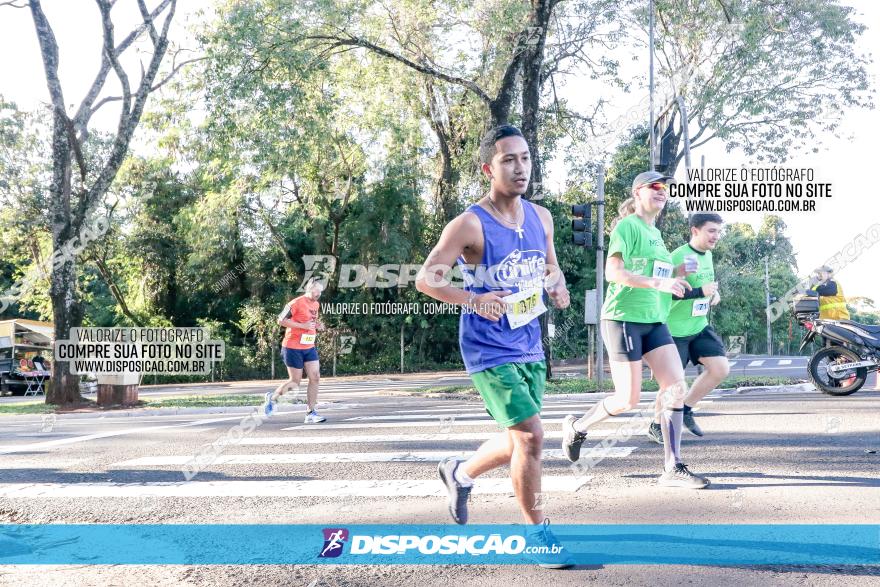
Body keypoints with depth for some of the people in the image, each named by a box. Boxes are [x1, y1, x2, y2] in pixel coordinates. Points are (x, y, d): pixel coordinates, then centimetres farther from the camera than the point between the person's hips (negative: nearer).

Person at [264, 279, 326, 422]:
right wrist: (303, 325, -22)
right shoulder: (296, 303, -15)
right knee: (295, 381, 0)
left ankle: (310, 413, 1)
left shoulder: (316, 304, 11)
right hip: (293, 348, -7)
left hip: (309, 347, 7)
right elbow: (281, 320, -17)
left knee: (315, 378, -4)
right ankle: (273, 397, 26)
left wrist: (317, 326, 4)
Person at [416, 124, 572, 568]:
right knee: (531, 436, -14)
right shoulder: (470, 225, -15)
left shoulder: (541, 217, 4)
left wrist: (557, 286, -4)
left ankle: (459, 473, 45)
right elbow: (425, 279, -13)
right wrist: (474, 300, -27)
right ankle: (536, 531, 5)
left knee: (518, 443, 16)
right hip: (490, 352, -7)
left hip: (530, 349, 7)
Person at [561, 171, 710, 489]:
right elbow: (613, 272, -20)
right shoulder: (627, 226, -8)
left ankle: (673, 468, -3)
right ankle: (577, 426, 21)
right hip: (623, 318, -8)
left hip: (654, 321, 8)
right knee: (628, 399, -6)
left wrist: (678, 273, 11)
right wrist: (656, 282, -28)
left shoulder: (655, 233, 19)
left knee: (676, 387, -6)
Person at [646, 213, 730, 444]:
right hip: (675, 330, -8)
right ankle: (656, 426, 19)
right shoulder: (679, 257, -19)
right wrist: (700, 292, -31)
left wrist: (714, 293, 3)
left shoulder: (708, 255, 8)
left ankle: (686, 409, 14)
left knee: (721, 368, -4)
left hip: (700, 327, 8)